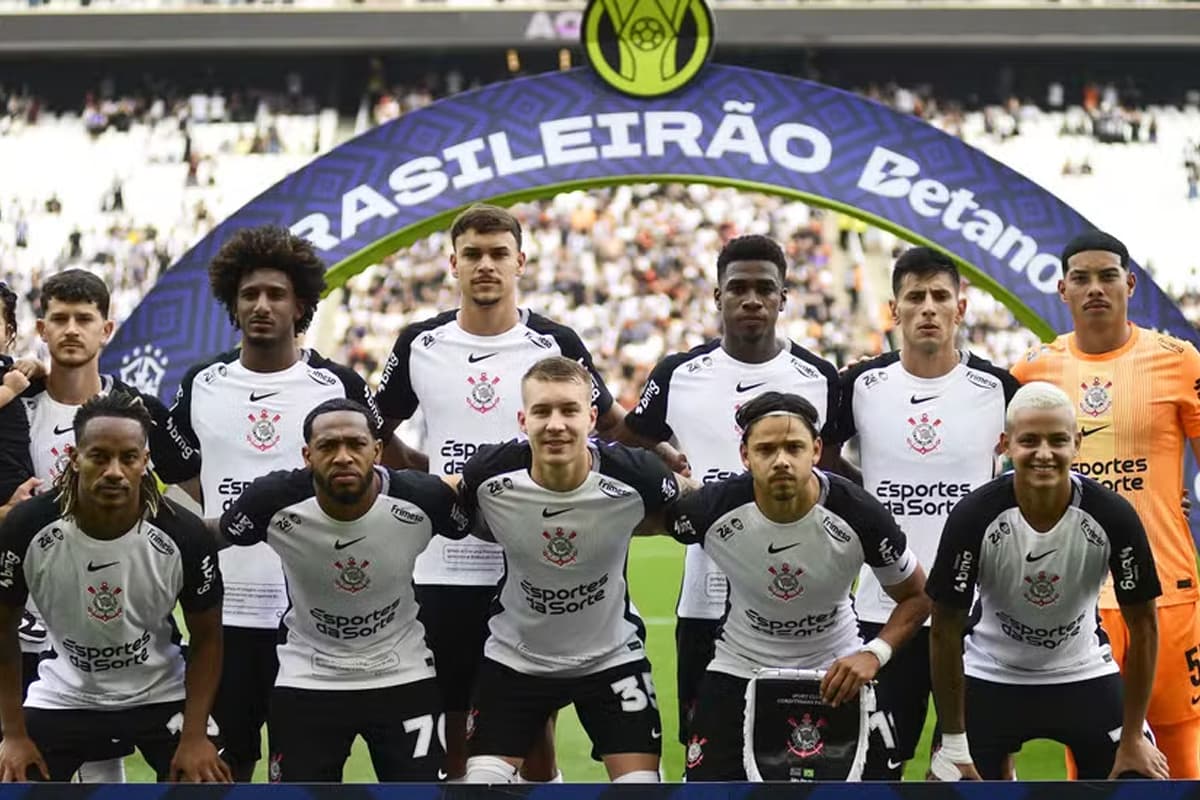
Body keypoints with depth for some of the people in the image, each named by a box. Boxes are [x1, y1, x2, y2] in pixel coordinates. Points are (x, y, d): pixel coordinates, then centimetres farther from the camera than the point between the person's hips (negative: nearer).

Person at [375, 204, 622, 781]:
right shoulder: (420, 345, 3)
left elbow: (613, 430, 10)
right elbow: (378, 432, 16)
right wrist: (425, 475, 2)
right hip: (444, 571, 1)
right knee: (447, 726, 8)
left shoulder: (556, 344, -1)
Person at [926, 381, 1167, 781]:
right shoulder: (974, 516, -23)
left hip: (1084, 674, 1)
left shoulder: (1113, 516, -20)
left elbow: (1142, 625, -9)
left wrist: (1133, 738, -7)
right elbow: (945, 629, -13)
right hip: (990, 676, -1)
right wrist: (954, 744, -11)